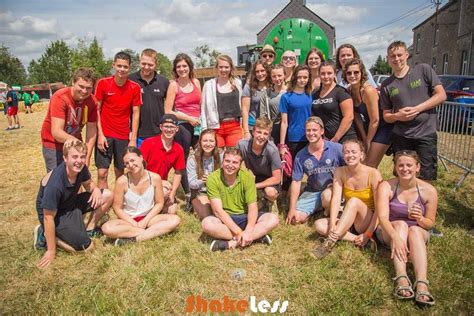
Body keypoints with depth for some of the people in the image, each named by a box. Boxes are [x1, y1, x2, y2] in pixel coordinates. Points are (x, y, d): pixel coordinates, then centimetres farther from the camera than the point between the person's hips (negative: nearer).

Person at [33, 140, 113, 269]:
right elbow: (48, 217, -28)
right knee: (87, 247, -13)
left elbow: (88, 183, 7)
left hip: (71, 203, 7)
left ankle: (89, 229, 11)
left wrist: (96, 189, -20)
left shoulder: (81, 168, -15)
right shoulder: (55, 183, -35)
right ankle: (45, 235, 4)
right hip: (55, 213, -7)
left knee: (108, 196, -6)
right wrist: (51, 251, -21)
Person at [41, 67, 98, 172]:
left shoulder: (92, 101, -13)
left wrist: (87, 157, -15)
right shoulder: (60, 98, -26)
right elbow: (56, 132, -33)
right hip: (54, 145, -4)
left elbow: (92, 130, -10)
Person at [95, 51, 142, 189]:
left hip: (124, 136, 1)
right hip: (105, 134, -1)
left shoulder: (135, 87, -2)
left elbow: (136, 114, 0)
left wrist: (133, 139, -4)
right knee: (102, 173, -3)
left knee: (120, 173, 9)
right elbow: (96, 110, -1)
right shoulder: (103, 83, -5)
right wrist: (100, 135, -8)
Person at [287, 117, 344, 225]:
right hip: (312, 191, 3)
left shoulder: (337, 148, -13)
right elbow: (296, 181, -2)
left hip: (334, 188, -3)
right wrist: (292, 209, -4)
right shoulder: (300, 156, -4)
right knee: (296, 218, -11)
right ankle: (320, 206, 15)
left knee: (327, 196, -37)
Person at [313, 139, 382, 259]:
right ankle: (358, 240, -24)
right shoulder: (340, 172, -6)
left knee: (354, 201, -33)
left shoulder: (373, 174, -16)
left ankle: (330, 242, -35)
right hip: (349, 221, 4)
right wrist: (332, 225, -29)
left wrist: (368, 234, -21)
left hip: (368, 222, -4)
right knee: (319, 225, -18)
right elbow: (336, 200, -15)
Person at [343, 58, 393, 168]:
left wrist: (368, 141, -9)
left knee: (369, 167, -4)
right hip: (368, 127, 7)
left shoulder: (368, 90, -25)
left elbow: (375, 120, -21)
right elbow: (357, 117, 0)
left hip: (383, 128, -7)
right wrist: (364, 139, -3)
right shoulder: (349, 91, -4)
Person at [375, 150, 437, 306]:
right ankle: (401, 279, -45)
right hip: (388, 232, -1)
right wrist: (395, 237, -45)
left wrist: (420, 219, -24)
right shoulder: (386, 187, -15)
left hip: (418, 234, 1)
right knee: (401, 224, -33)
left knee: (414, 230, -33)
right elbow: (382, 217, -26)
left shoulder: (428, 190, -9)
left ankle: (422, 283, -47)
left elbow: (430, 223, 0)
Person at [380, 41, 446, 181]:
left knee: (425, 178, 0)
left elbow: (441, 95, -2)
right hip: (401, 136, 2)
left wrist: (417, 109, -13)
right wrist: (397, 116, -12)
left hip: (426, 134, -2)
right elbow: (386, 115, 11)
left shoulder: (423, 70, 1)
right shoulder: (386, 85, 7)